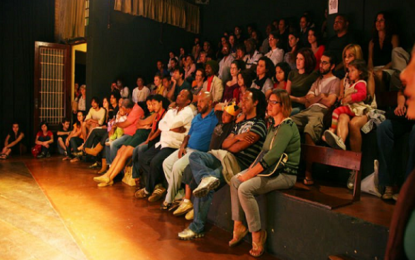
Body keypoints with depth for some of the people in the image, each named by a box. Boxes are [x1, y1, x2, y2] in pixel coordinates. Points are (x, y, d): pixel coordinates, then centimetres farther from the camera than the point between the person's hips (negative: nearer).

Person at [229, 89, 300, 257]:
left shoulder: (287, 127, -17)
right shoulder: (274, 125, 15)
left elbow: (273, 155, -27)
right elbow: (265, 151, 15)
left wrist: (250, 174, -23)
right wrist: (250, 169, 0)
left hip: (285, 174, -10)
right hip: (269, 169, 10)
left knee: (245, 188, -25)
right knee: (235, 180, -2)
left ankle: (257, 234, -9)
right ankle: (238, 226, 5)